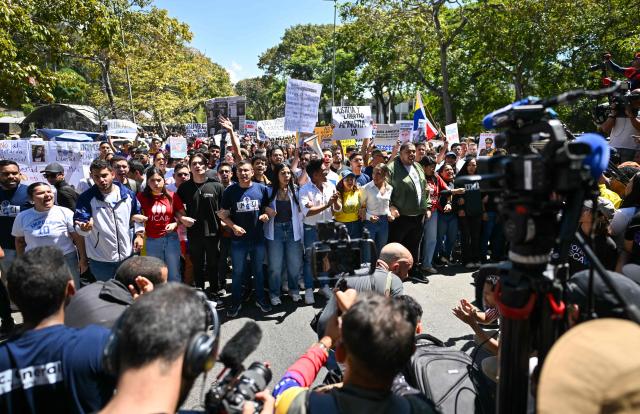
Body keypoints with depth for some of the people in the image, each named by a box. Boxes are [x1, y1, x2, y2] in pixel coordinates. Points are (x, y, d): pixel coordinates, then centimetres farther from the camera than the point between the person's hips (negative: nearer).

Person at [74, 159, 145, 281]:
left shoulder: (127, 193, -2)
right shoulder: (86, 198, -11)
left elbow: (136, 215, 13)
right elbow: (79, 227, -16)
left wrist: (139, 235, 3)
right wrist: (83, 227, -39)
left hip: (127, 255, 3)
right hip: (100, 259, -2)